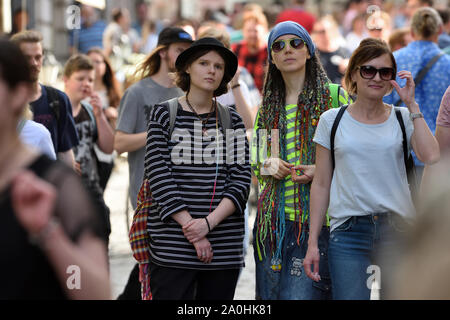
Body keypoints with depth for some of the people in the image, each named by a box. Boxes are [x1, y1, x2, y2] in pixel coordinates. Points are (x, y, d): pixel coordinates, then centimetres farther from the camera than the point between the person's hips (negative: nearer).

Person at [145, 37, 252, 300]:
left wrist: (208, 223, -12)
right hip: (173, 245, -3)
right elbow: (159, 177, -5)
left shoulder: (232, 121, 11)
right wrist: (191, 229, -12)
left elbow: (242, 180, 3)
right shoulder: (164, 115, 4)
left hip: (226, 246, 3)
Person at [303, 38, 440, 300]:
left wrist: (412, 106, -7)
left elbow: (431, 158, -12)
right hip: (349, 232, 0)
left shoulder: (403, 119, 7)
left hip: (398, 230, 1)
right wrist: (312, 243, 6)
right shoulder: (332, 120, 8)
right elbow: (321, 185, 10)